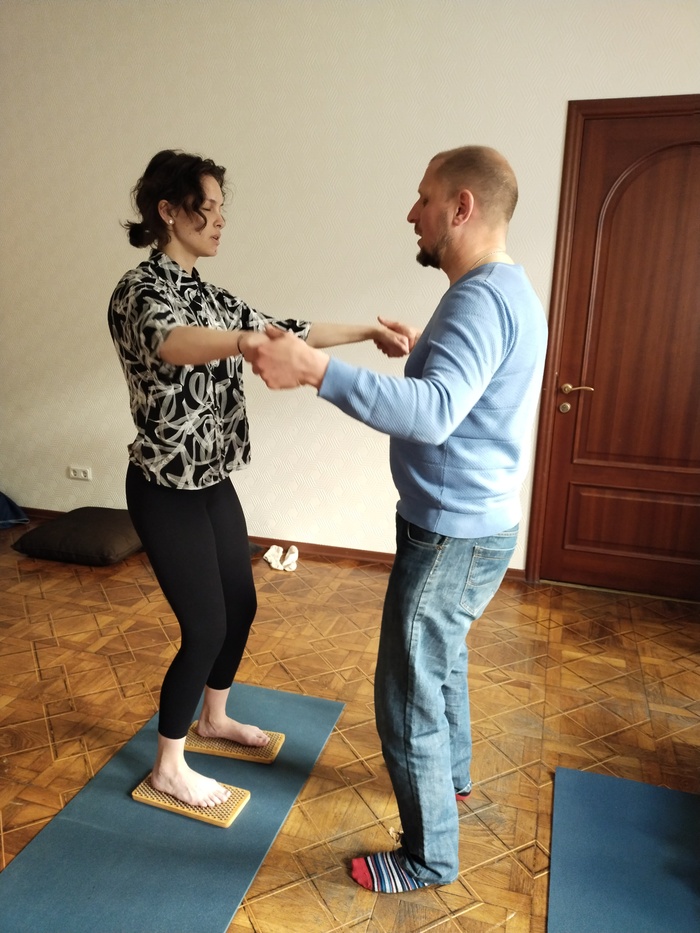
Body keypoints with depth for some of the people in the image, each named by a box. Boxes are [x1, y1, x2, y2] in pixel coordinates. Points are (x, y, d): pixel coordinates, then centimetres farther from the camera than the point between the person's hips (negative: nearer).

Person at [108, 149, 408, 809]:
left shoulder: (206, 295, 9)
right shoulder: (140, 290, -17)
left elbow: (280, 330, 13)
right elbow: (167, 340, -40)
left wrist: (369, 331, 9)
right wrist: (245, 341, -60)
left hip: (213, 482, 8)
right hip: (166, 491, -8)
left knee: (240, 607, 17)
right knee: (206, 626, 0)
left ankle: (214, 718, 42)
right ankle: (168, 767, 23)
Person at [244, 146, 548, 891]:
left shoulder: (482, 297, -23)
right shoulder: (502, 289, 11)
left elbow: (434, 412, -39)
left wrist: (317, 371, -43)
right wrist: (424, 351, 21)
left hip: (451, 536, -11)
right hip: (472, 523, 11)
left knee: (408, 700, 4)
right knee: (442, 657, 29)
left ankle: (428, 858, 25)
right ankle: (452, 775, 52)